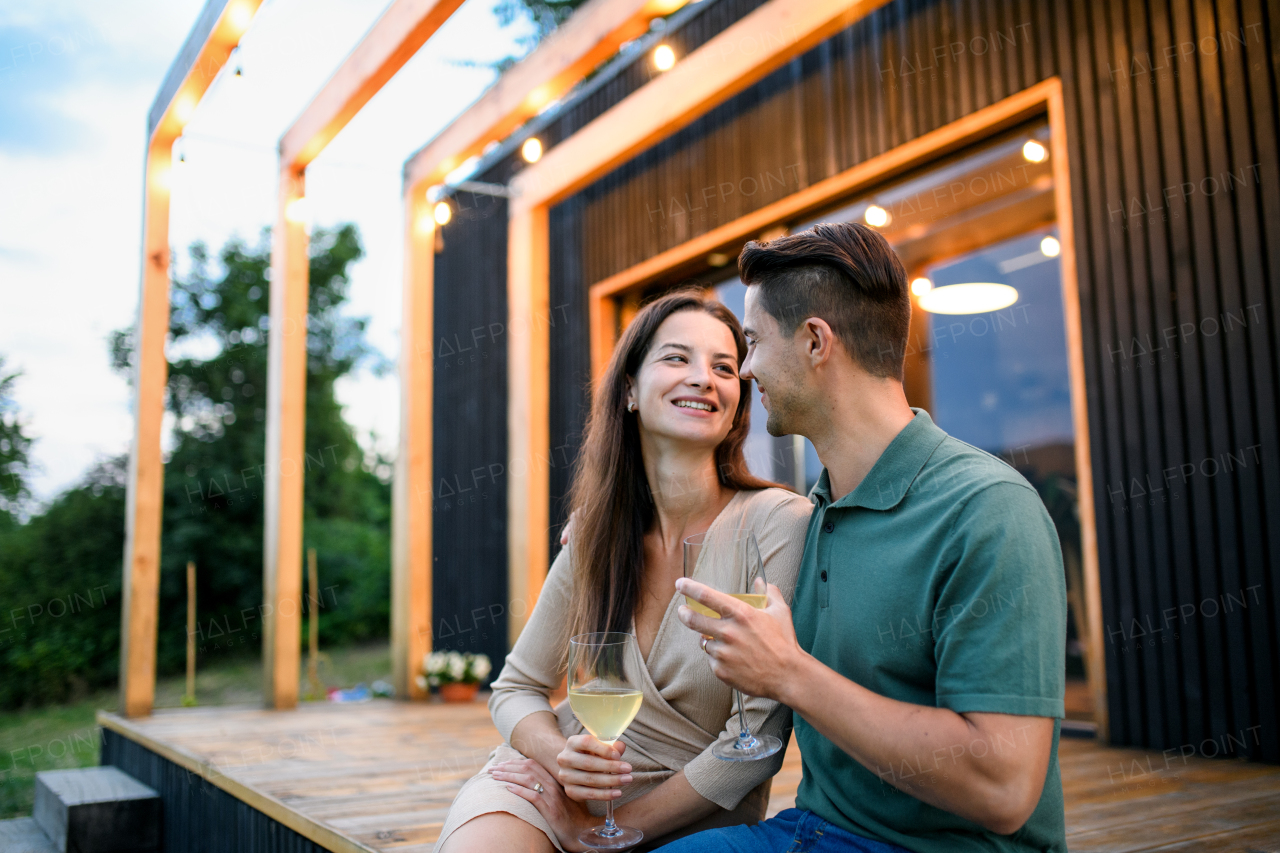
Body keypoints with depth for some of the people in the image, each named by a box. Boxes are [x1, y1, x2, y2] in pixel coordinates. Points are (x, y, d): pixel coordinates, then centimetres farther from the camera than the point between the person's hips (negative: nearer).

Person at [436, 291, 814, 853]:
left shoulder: (778, 522, -14)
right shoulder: (596, 532, -1)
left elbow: (759, 739, -14)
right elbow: (517, 687, 7)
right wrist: (561, 756, -15)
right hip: (555, 784, 2)